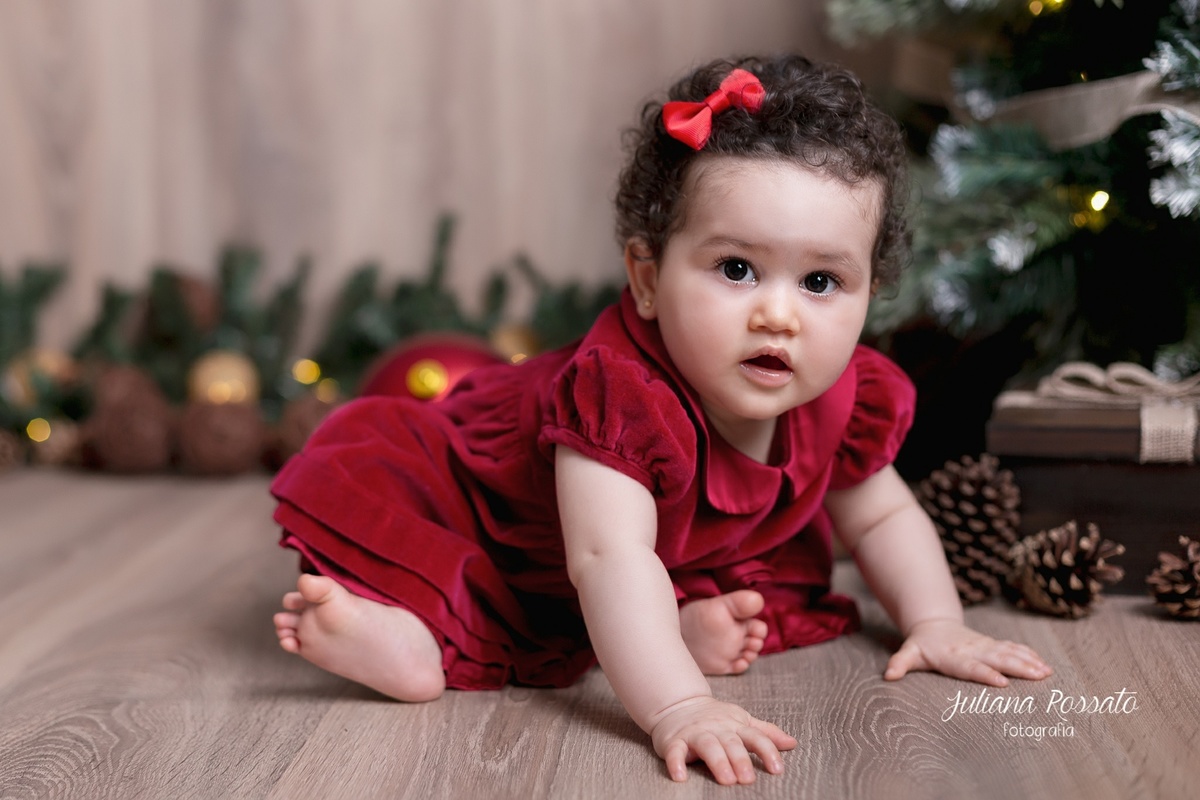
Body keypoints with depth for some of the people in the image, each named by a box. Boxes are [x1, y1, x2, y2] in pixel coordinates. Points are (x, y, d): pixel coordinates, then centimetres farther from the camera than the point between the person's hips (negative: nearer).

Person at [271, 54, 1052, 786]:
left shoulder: (843, 399, -22)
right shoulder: (617, 392, -44)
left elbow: (881, 516, -2)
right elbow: (610, 557, -52)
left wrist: (937, 624, -12)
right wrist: (679, 709, -59)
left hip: (684, 556, 6)